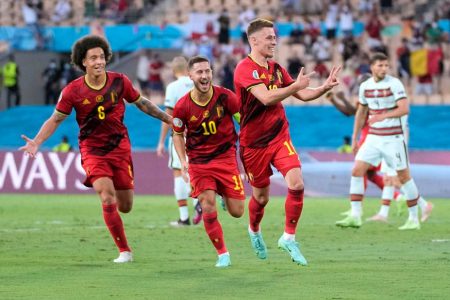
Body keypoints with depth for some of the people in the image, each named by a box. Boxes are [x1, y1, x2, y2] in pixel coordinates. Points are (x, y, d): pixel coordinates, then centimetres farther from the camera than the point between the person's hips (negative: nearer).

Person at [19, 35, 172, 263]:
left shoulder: (119, 82, -5)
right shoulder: (73, 91, -10)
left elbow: (141, 103, 11)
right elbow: (56, 119, -1)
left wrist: (168, 119, 11)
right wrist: (36, 142, -14)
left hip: (120, 147, 2)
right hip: (92, 150, -2)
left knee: (125, 207, 3)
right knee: (107, 199, -20)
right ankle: (124, 251, -8)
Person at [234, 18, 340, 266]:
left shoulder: (276, 69, 7)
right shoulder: (245, 69, -16)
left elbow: (303, 95, 11)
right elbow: (266, 97, -29)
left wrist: (324, 88, -5)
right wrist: (296, 86, -33)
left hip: (280, 137, 5)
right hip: (254, 143, -5)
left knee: (296, 184, -17)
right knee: (261, 196, 8)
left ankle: (288, 237, -4)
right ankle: (254, 231, 41)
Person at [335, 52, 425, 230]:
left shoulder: (394, 84, -11)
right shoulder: (365, 86, 6)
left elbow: (404, 109, -20)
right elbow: (361, 112, 18)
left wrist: (384, 116, -34)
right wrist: (354, 139, 17)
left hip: (393, 138, -5)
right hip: (373, 138, 5)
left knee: (404, 176, -1)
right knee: (357, 171, -7)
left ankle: (414, 219, 11)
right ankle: (355, 217, -5)